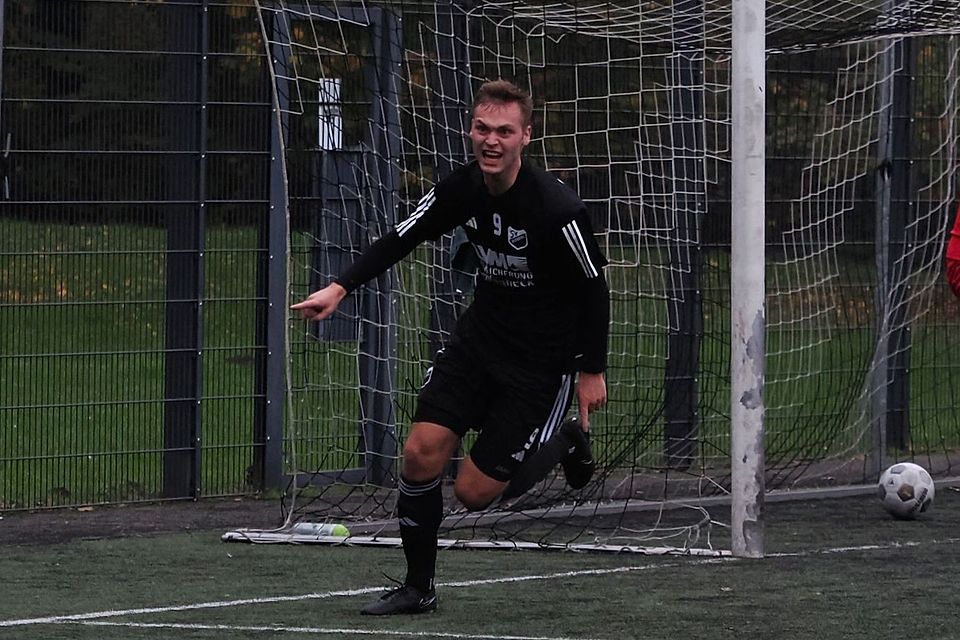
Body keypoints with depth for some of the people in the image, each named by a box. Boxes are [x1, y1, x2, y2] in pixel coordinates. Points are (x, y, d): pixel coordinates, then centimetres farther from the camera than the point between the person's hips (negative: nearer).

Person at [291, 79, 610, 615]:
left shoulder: (558, 209, -25)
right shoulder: (462, 189, -8)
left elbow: (594, 286, -13)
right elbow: (401, 239, 4)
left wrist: (592, 370, -9)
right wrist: (340, 288, -8)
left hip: (542, 360, -5)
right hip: (480, 336, 5)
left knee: (474, 493, -5)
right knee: (421, 452, -7)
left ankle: (565, 443, 23)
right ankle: (418, 588, 10)